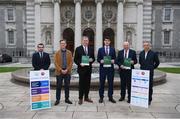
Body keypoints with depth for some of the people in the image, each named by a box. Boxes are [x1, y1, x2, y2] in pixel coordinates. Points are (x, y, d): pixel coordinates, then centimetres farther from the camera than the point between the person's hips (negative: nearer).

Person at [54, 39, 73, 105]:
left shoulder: (69, 52, 7)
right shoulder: (57, 53, 3)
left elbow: (71, 62, 2)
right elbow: (56, 63, -3)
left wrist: (67, 70, -9)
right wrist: (61, 70, -12)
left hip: (67, 72, 2)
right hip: (59, 72, -1)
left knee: (67, 86, 8)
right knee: (58, 86, 3)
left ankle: (67, 99, 19)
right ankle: (57, 99, 13)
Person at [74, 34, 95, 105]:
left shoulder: (91, 49, 10)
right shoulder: (78, 49, -1)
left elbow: (93, 58, 12)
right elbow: (75, 59, -2)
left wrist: (91, 60, -10)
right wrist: (80, 63, -17)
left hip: (89, 69, 4)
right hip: (81, 69, -4)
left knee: (87, 84, 10)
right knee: (81, 84, 2)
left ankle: (86, 97, 23)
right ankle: (80, 98, 11)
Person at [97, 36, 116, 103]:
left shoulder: (113, 49, 10)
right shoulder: (100, 49, 8)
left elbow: (114, 58, 9)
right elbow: (98, 59, 5)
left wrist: (113, 61, -12)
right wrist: (100, 61, -15)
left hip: (110, 68, 1)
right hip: (103, 68, -1)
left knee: (111, 83, 5)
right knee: (102, 83, 3)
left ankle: (110, 97, 15)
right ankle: (101, 97, 14)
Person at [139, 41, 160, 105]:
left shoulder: (153, 53, -4)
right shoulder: (141, 53, 8)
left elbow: (157, 62, 6)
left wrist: (152, 68, 9)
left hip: (150, 72, -3)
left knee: (150, 87, 3)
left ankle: (149, 100, 13)